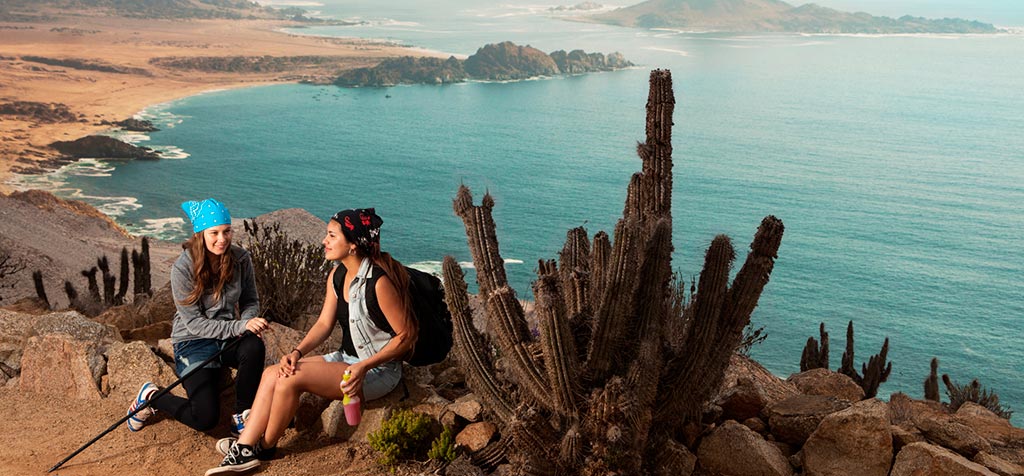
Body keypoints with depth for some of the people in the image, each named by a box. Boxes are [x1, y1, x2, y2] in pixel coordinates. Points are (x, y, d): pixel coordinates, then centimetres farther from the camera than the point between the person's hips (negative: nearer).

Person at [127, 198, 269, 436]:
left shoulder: (240, 258, -7)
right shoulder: (183, 268, -18)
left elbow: (251, 300, 6)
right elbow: (194, 323, -18)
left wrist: (248, 321, -18)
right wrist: (240, 326, -30)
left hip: (228, 337, 4)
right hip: (193, 342, -3)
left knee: (254, 346, -34)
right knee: (206, 418, -15)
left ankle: (242, 417, -13)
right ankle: (152, 397, 16)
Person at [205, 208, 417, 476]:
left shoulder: (379, 282, -23)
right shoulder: (337, 275, 4)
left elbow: (407, 336, -20)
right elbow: (324, 323, 7)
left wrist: (363, 367, -24)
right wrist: (298, 352, -11)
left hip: (378, 371, -9)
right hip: (346, 359, 9)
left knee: (291, 378, -20)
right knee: (272, 374, -5)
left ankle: (265, 447, 3)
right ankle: (244, 448, -6)